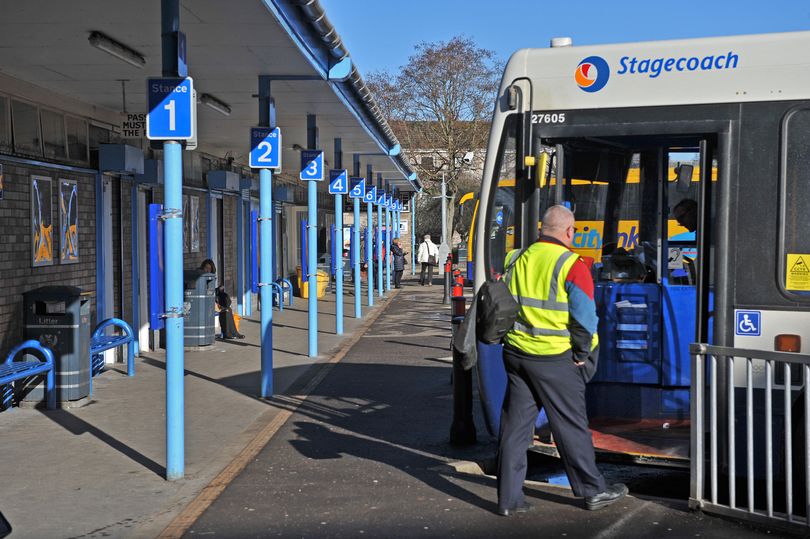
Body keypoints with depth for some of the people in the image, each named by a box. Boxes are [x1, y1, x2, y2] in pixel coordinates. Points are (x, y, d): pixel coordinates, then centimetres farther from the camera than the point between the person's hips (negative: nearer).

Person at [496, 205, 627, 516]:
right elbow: (585, 316, -15)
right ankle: (593, 491, 22)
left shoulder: (517, 259, 7)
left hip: (515, 353, 5)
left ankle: (508, 499, 13)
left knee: (514, 426, 9)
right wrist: (581, 355, -3)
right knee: (572, 426, 8)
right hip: (555, 361, -5)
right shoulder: (571, 265, -11)